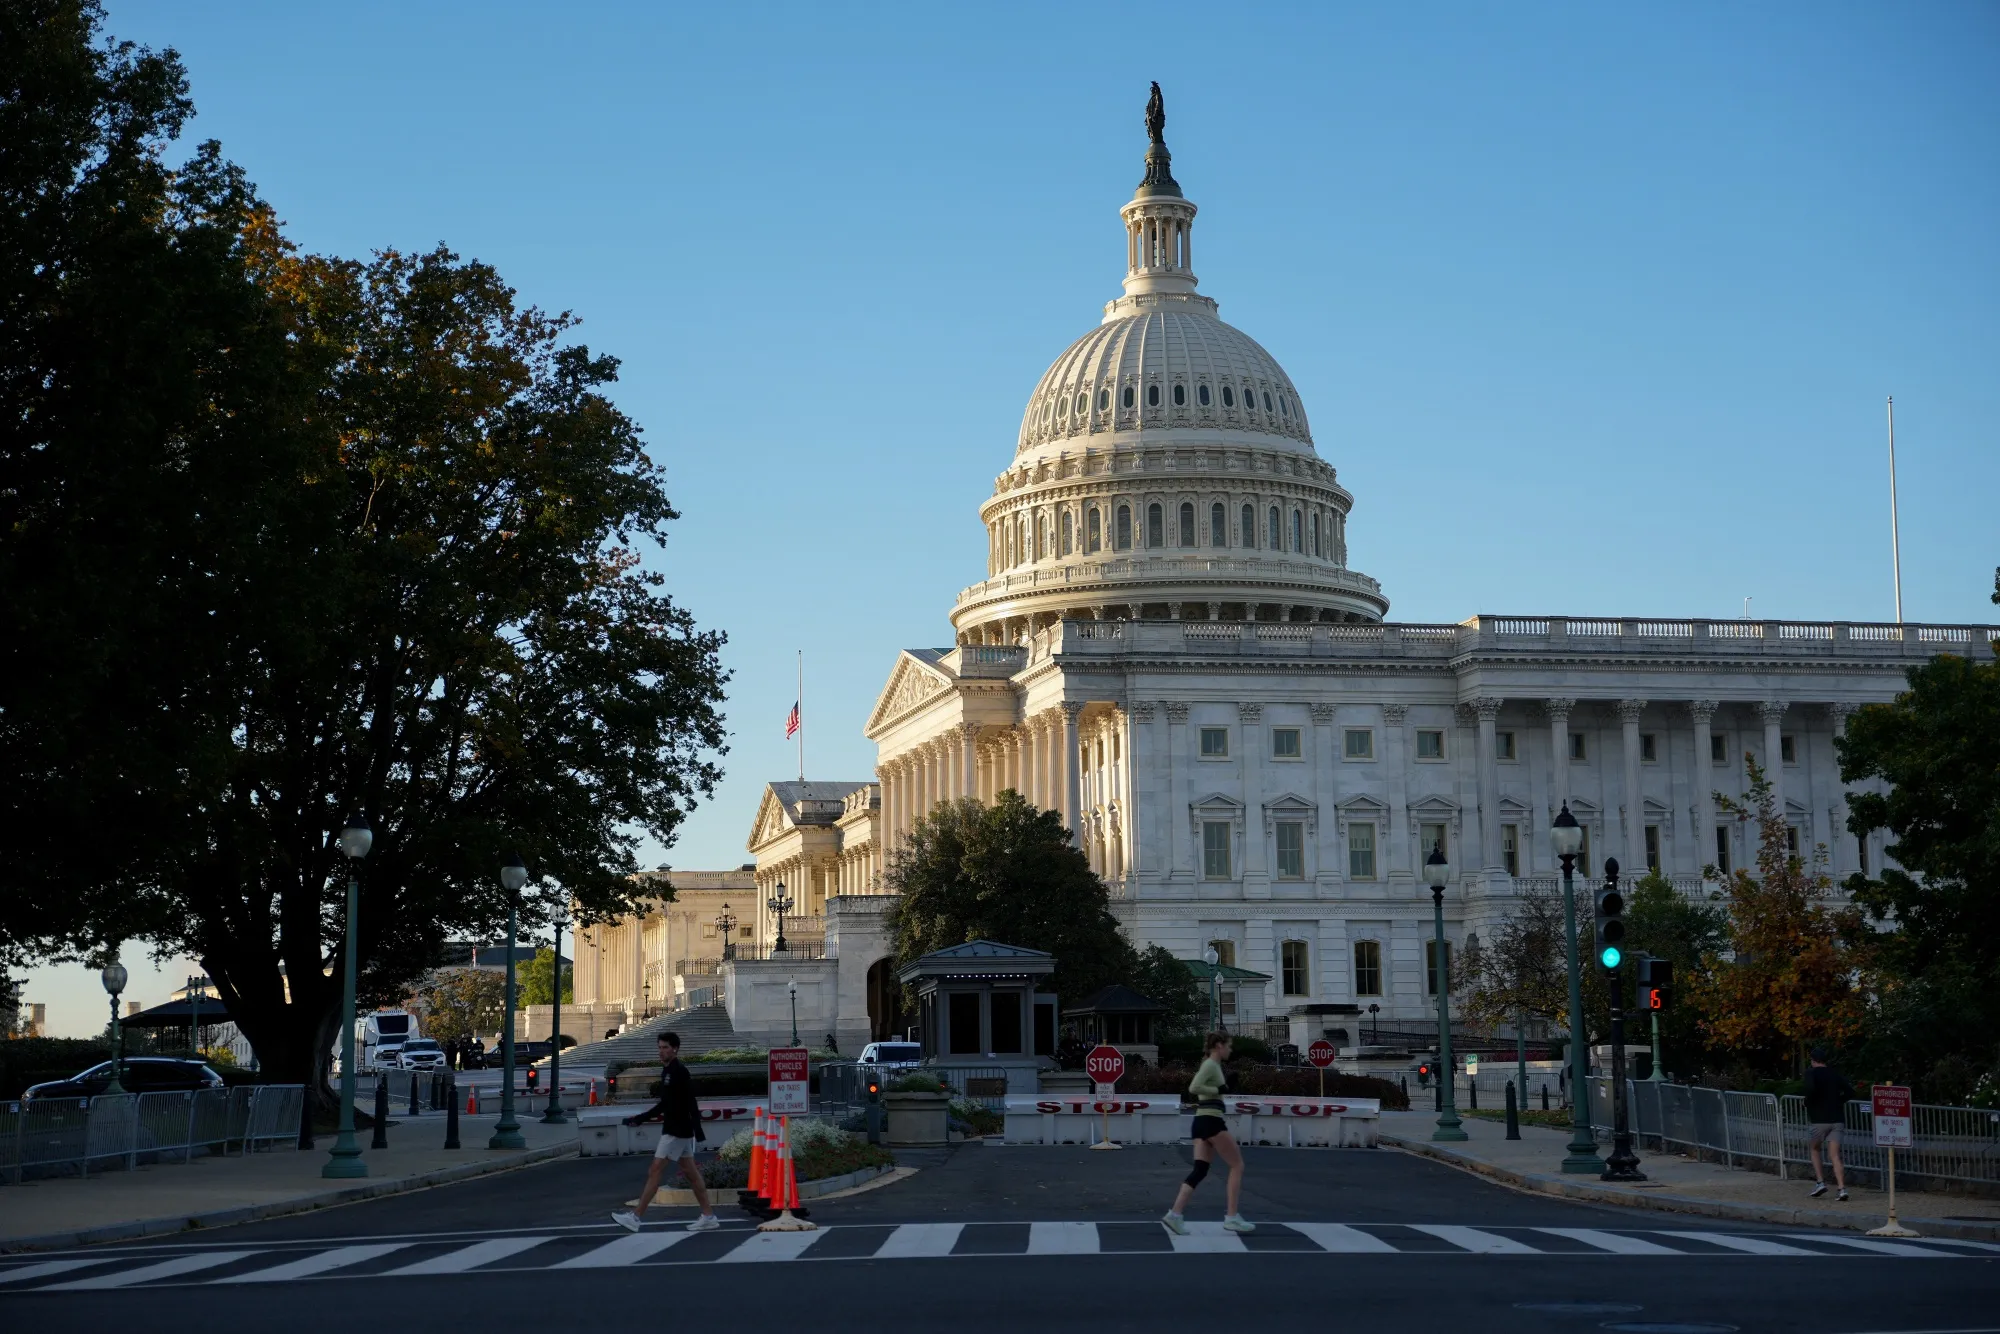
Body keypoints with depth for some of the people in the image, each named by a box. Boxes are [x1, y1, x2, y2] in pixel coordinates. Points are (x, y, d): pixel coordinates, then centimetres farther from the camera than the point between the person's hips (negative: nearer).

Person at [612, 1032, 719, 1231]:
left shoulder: (679, 1072, -15)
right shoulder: (667, 1072, 13)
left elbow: (691, 1104, -22)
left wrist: (698, 1132, -28)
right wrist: (640, 1118, 20)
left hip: (678, 1131, -10)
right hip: (673, 1130, 10)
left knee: (655, 1171, -7)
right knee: (691, 1173, 10)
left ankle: (636, 1217, -4)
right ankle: (708, 1217, 13)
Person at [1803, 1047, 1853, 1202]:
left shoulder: (1811, 1074, -4)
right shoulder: (1834, 1073, 11)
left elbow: (1811, 1089, -24)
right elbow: (1850, 1091, 8)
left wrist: (1808, 1103, -7)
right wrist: (1837, 1101, 16)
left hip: (1820, 1119, -4)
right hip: (1836, 1118, 4)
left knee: (1813, 1148, 19)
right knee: (1835, 1155, 1)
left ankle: (1820, 1181, 7)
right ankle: (1841, 1188, -12)